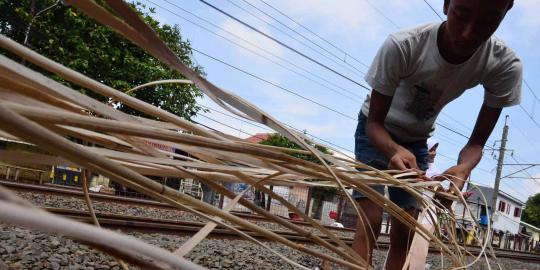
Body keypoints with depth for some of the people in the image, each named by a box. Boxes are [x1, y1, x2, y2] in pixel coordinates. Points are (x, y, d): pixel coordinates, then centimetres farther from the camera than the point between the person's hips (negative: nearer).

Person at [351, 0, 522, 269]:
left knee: (404, 233, 1)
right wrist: (395, 150, -47)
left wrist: (463, 168, -40)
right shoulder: (401, 46, -35)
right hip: (377, 132, -3)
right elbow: (374, 122, -25)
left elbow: (477, 141, -17)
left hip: (416, 141, 3)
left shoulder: (506, 65, -25)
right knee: (369, 224, -16)